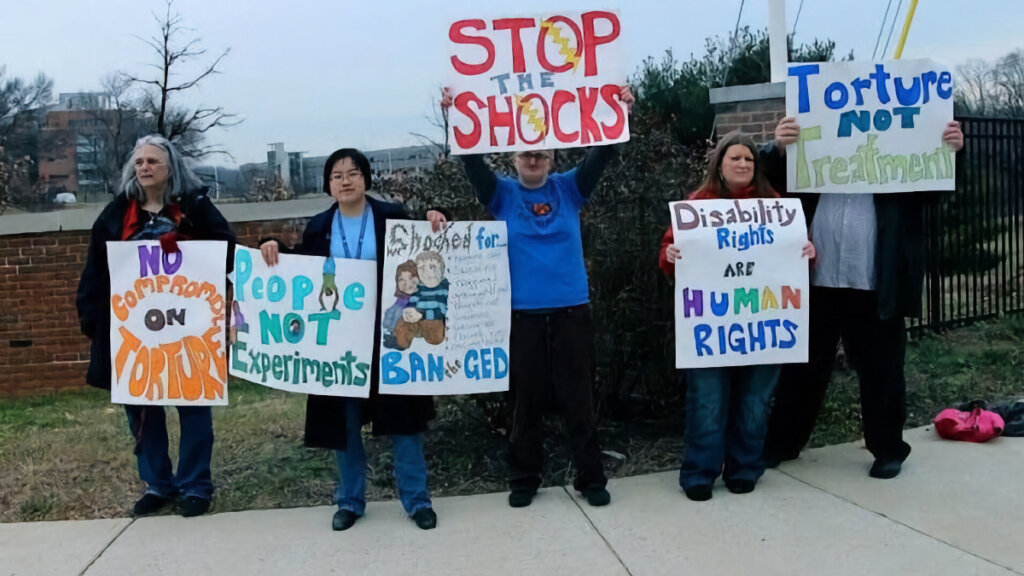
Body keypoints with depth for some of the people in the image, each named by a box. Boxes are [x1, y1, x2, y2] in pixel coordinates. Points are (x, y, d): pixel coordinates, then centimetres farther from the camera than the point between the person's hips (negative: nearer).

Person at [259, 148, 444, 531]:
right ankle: (350, 501, 23)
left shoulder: (392, 217, 0)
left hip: (387, 334, -2)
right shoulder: (319, 227, 8)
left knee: (401, 416, 3)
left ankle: (417, 500, 13)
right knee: (344, 421, 9)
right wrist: (274, 249, -3)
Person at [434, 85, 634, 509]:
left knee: (578, 398, 7)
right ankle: (524, 479, 22)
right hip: (522, 312, 0)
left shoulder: (569, 189, 5)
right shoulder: (503, 194, 4)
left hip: (571, 309, 0)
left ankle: (591, 478, 18)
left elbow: (600, 156, -6)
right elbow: (472, 162, -9)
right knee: (526, 399, 9)